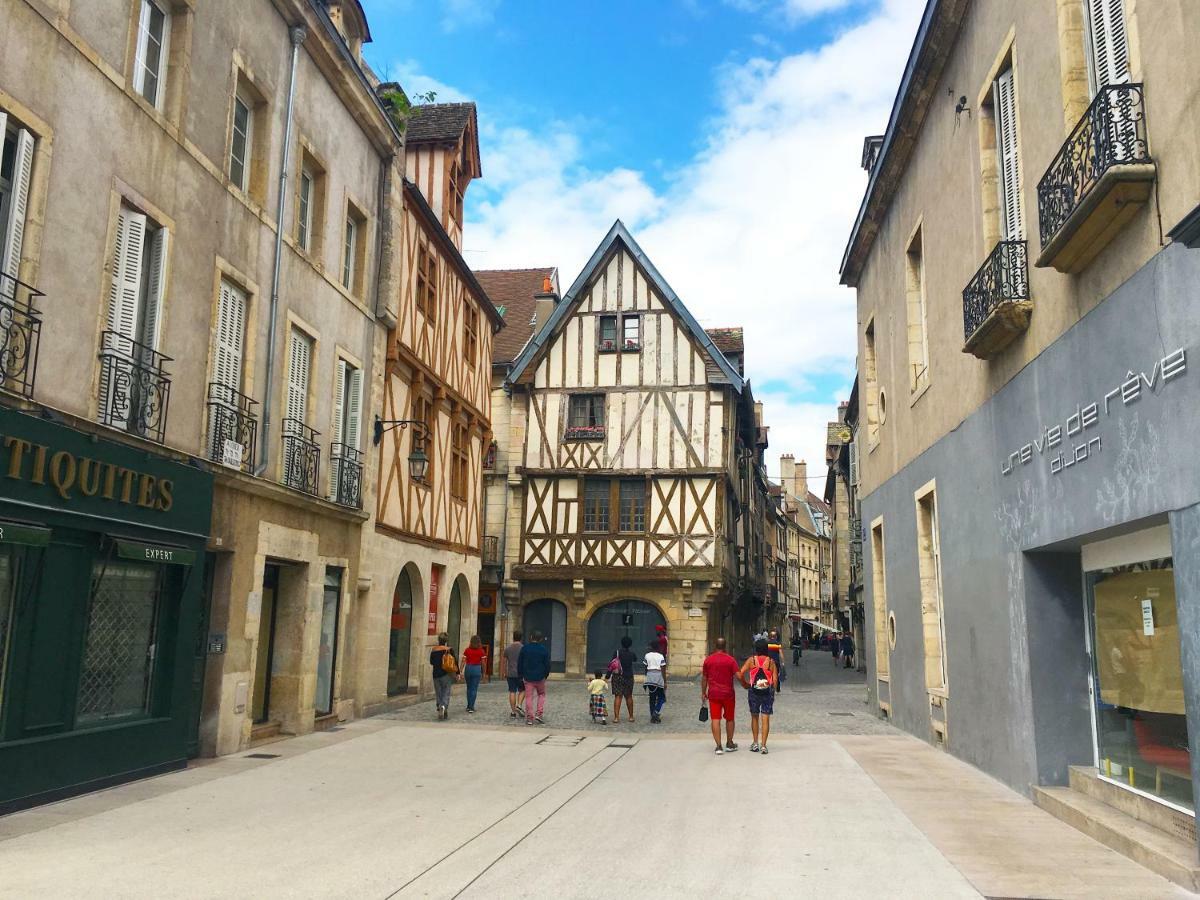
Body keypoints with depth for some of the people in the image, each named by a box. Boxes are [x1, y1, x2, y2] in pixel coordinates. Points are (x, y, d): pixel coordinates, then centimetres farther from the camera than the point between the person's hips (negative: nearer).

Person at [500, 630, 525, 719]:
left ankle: (513, 712, 6)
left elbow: (503, 662, 6)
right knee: (522, 690, 15)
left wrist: (503, 673, 14)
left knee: (512, 692, 5)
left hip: (510, 674, 2)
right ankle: (519, 705, -5)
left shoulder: (507, 648, 4)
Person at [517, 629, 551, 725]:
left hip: (528, 677, 0)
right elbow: (547, 664, 0)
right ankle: (539, 714, 5)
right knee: (542, 694, 17)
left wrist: (521, 675, 11)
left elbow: (519, 663, 2)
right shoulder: (544, 650, -2)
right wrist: (545, 675, 13)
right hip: (540, 677, 0)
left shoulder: (524, 648, 0)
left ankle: (529, 718, 2)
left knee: (529, 697, 3)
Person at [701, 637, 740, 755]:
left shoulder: (708, 659, 2)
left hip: (713, 694, 1)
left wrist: (703, 693, 17)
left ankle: (719, 746, -5)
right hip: (728, 693, -1)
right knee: (729, 719, 16)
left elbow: (704, 678, 7)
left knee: (715, 719, 0)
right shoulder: (730, 660, -6)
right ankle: (729, 744, 25)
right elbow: (738, 676, -12)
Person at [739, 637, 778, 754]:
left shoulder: (751, 660, -3)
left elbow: (740, 675, -10)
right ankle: (763, 745, -2)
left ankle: (755, 743, 20)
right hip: (768, 691, 0)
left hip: (754, 691, 0)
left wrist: (745, 684, 7)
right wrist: (772, 691, 11)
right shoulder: (771, 661, -1)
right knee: (765, 719, 3)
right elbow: (775, 680, -4)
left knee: (754, 717, 16)